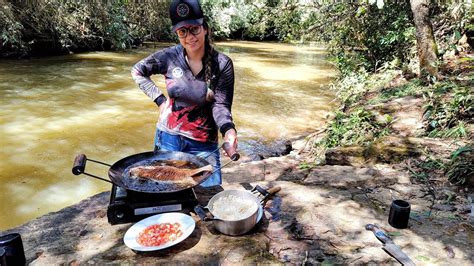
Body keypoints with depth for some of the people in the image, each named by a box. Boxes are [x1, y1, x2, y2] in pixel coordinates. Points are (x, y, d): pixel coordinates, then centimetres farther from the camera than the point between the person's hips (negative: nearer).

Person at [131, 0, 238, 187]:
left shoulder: (222, 63, -12)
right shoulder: (169, 57, -9)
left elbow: (221, 105, -14)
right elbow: (137, 71, 7)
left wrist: (228, 130, -33)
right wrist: (160, 99, -4)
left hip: (204, 143, -1)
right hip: (168, 137, 1)